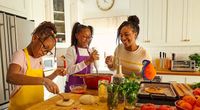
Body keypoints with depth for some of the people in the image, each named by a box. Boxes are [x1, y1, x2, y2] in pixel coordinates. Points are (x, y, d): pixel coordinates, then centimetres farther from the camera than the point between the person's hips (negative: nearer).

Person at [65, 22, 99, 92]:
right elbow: (70, 70, -23)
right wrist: (87, 61, -29)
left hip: (86, 86, 4)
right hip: (73, 87, -4)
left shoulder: (90, 51, 5)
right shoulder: (71, 50, -9)